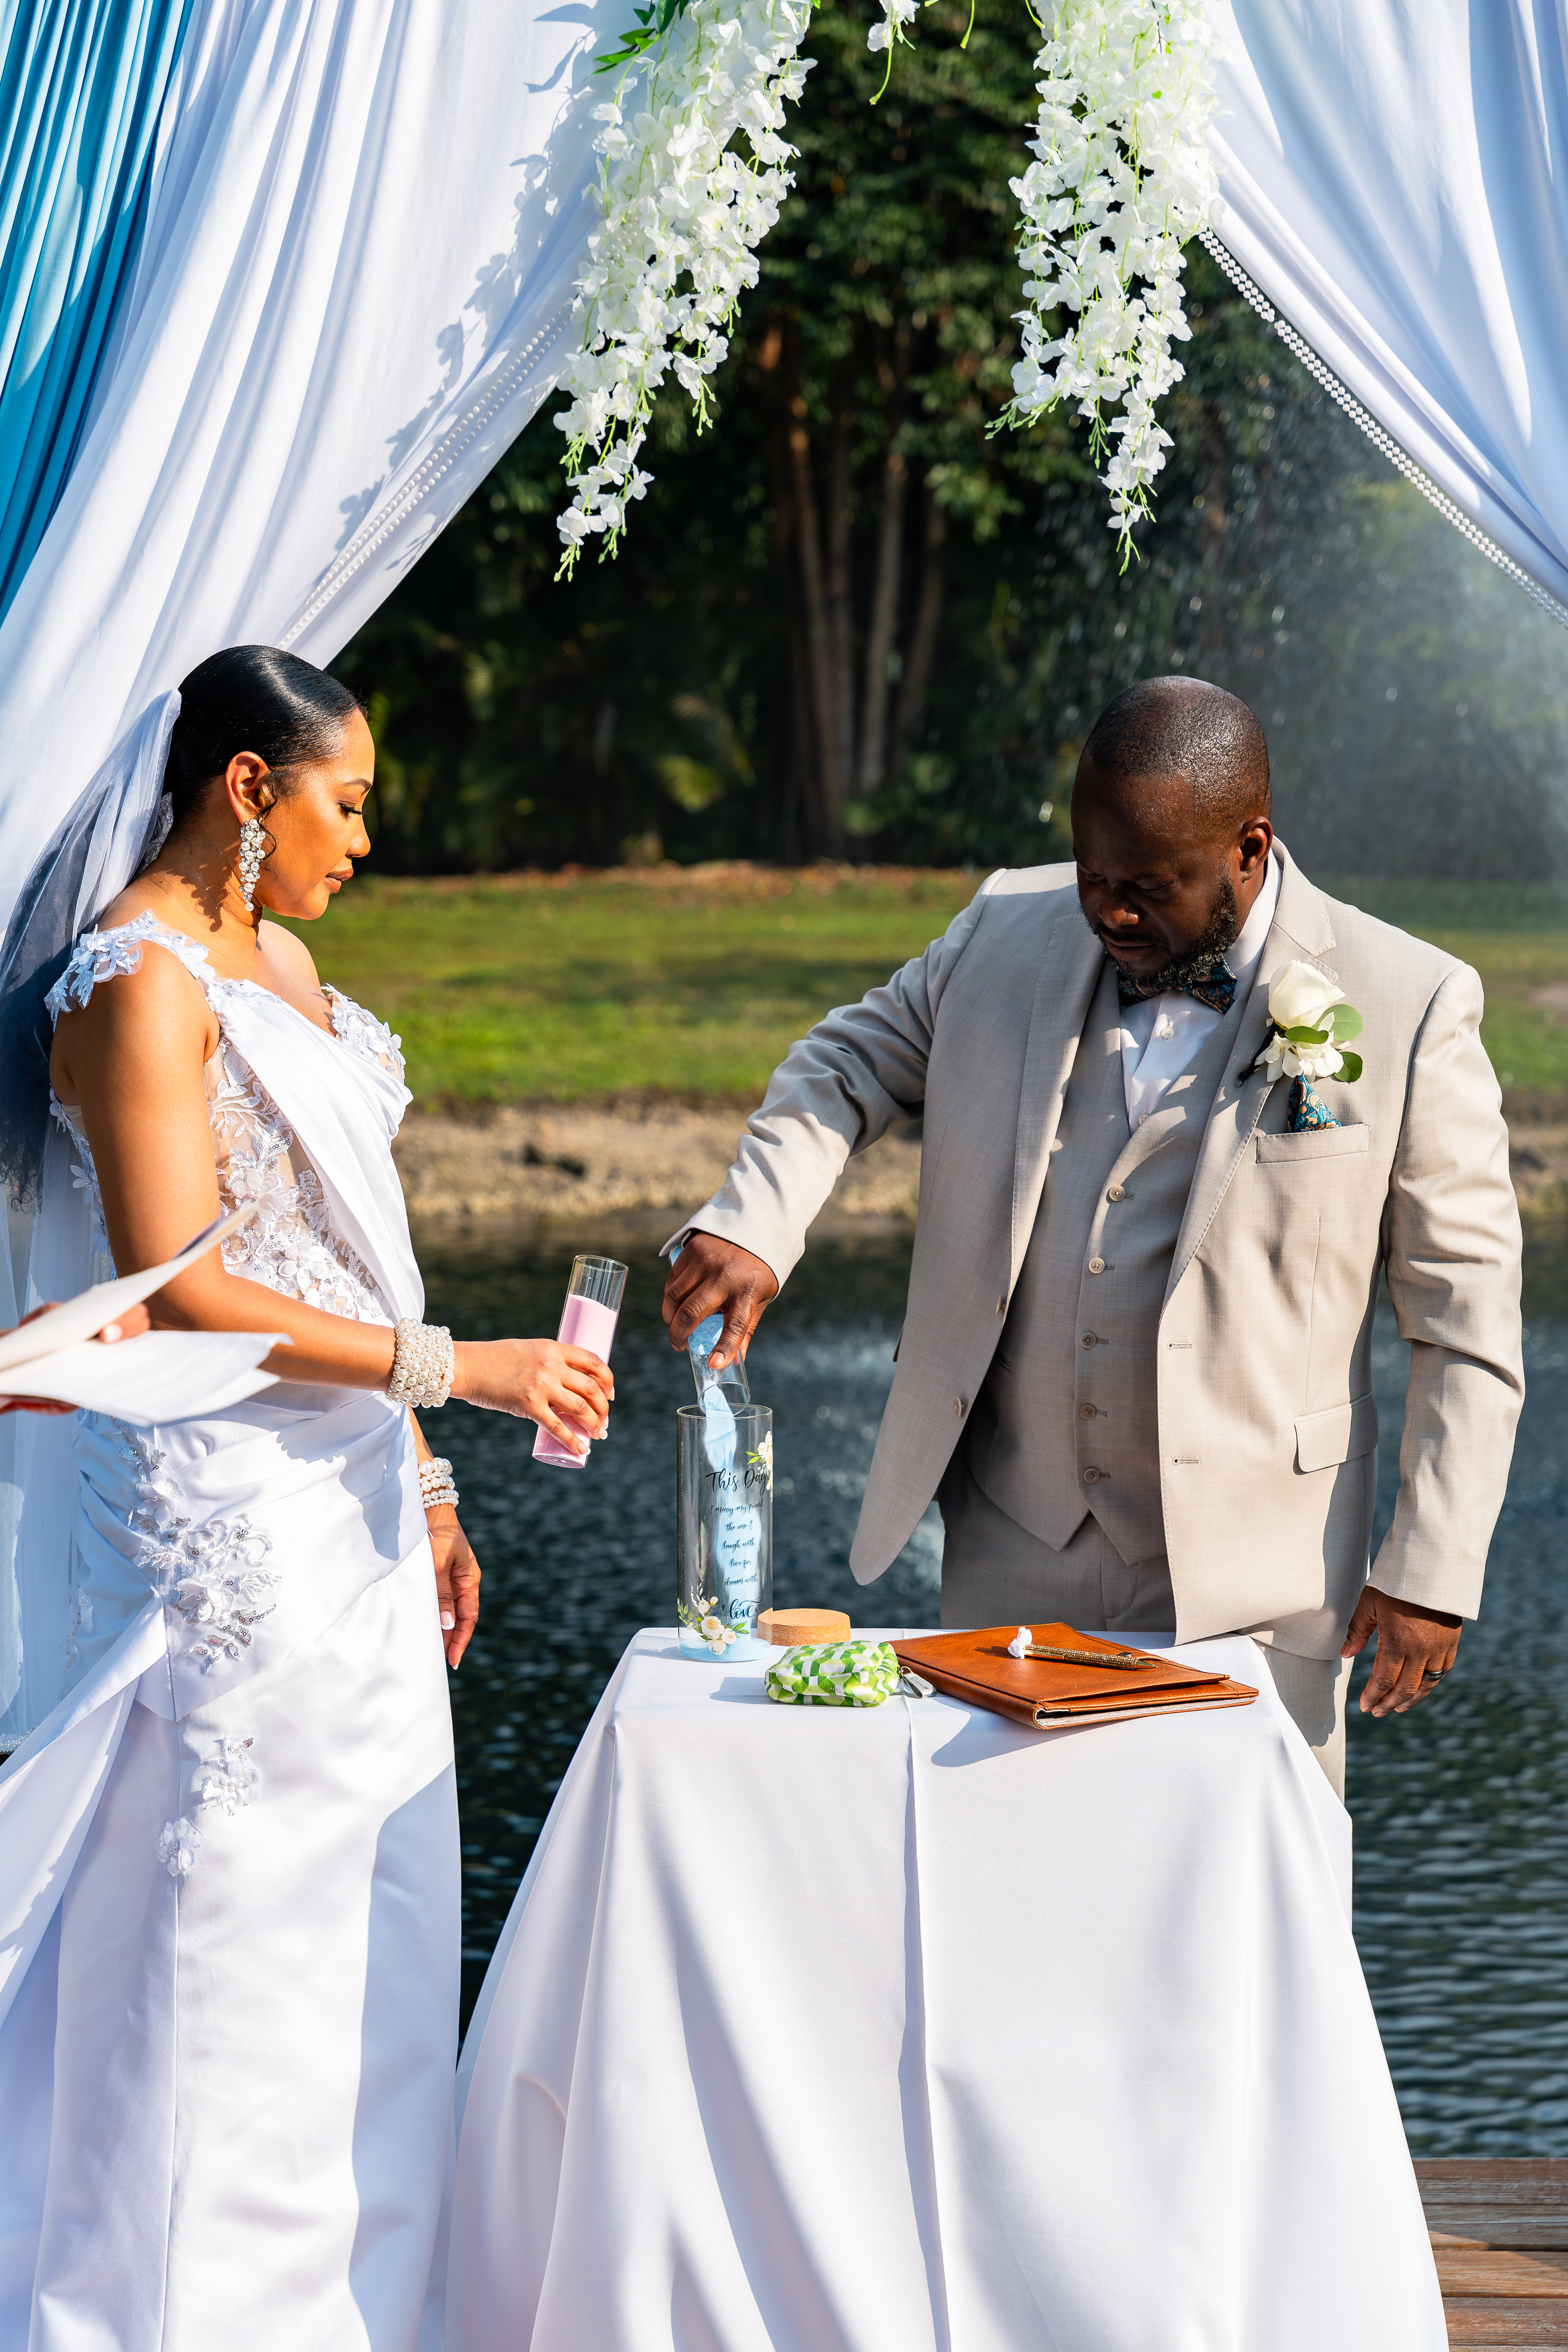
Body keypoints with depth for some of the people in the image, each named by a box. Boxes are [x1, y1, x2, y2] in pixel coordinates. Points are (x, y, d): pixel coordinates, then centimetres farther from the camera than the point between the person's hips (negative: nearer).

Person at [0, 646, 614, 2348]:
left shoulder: (279, 962, 14)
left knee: (374, 1940, 13)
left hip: (351, 1505, 9)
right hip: (231, 1519, -9)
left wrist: (422, 1484, 17)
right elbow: (180, 1290, -21)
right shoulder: (140, 983, -14)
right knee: (234, 1946, -1)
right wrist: (453, 1366, -21)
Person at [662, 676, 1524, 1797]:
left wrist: (1432, 1571, -7)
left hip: (1248, 1575, -3)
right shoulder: (1009, 930, 1)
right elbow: (851, 1061, 15)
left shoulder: (1410, 1009, -9)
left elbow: (1469, 1321, -5)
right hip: (1015, 1543, 3)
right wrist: (753, 1224, -4)